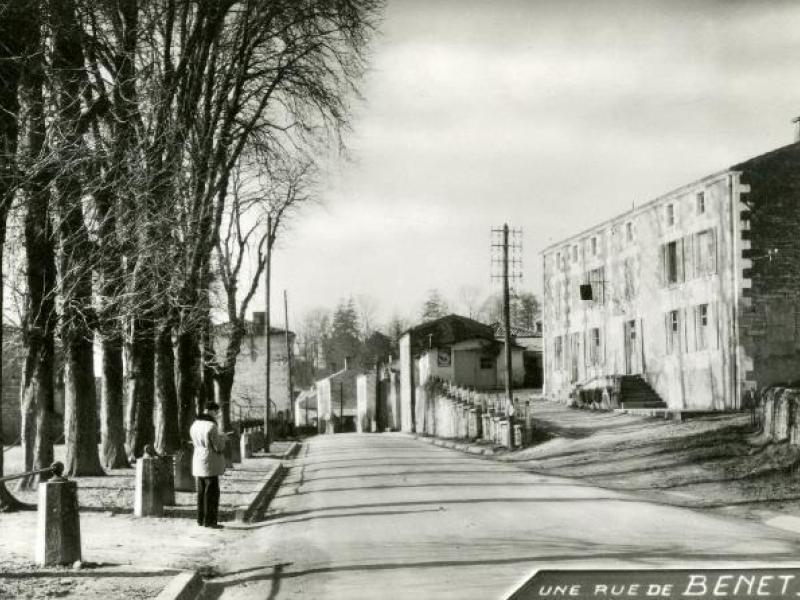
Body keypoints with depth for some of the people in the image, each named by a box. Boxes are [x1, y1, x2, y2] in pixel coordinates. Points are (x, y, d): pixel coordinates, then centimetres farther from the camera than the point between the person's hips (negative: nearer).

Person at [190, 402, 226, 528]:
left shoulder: (195, 425, 8)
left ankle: (201, 519, 18)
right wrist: (222, 439, 5)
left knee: (202, 492, 14)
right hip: (210, 464, -8)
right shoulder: (211, 426, -18)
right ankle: (209, 521, -4)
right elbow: (218, 447, -17)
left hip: (198, 463, 8)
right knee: (212, 492, -3)